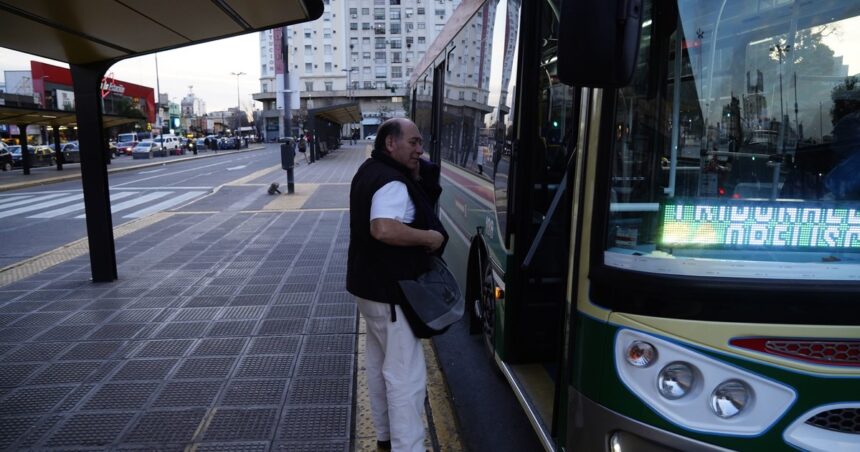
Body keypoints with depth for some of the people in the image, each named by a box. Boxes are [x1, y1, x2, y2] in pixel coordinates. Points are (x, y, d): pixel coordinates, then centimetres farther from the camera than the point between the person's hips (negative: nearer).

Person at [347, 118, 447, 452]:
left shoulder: (370, 171, 11)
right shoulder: (392, 183, -22)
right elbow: (384, 229, -37)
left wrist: (414, 177, 3)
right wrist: (429, 237, -24)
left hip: (371, 285, 11)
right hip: (390, 292, -11)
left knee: (379, 363, 20)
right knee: (407, 375, -3)